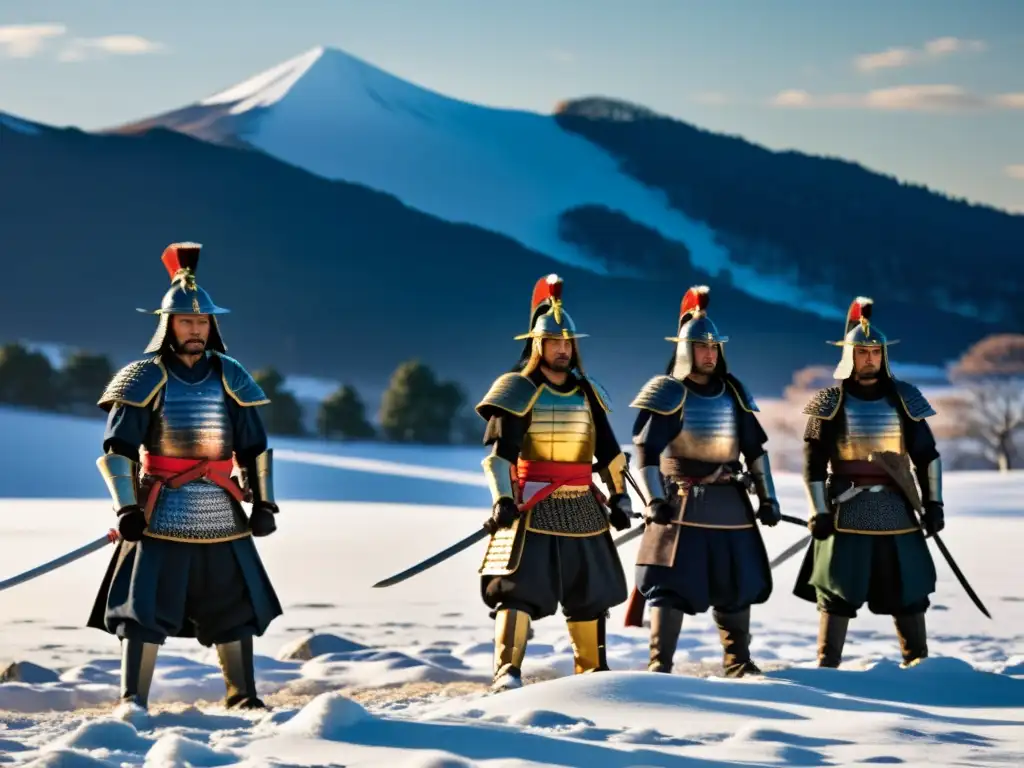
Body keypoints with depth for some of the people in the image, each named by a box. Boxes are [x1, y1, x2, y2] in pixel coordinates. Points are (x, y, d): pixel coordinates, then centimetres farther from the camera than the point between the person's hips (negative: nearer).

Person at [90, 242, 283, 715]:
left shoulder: (230, 377, 8)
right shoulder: (146, 378, -3)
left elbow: (255, 447, 14)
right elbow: (117, 450, -5)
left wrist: (263, 502, 7)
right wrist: (126, 508, -13)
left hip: (222, 514, 4)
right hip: (162, 514, -4)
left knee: (235, 605, 8)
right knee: (144, 606, -8)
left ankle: (243, 698, 19)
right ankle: (132, 702, -5)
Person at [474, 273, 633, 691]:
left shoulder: (587, 393, 12)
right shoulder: (519, 391, -6)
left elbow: (609, 451, 21)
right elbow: (498, 451, -13)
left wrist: (619, 496, 23)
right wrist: (502, 498, -24)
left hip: (582, 507, 6)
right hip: (532, 507, -6)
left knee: (589, 590, 14)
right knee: (519, 587, -16)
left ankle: (592, 669, 29)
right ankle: (507, 670, -20)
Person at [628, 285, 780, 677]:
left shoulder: (733, 393, 10)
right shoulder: (668, 394, -6)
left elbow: (755, 449, 15)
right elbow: (645, 451, -11)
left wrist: (767, 496, 11)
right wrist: (654, 499, -21)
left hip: (730, 504, 5)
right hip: (681, 503, -5)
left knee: (737, 582, 11)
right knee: (672, 584, -10)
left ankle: (737, 660, 25)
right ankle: (660, 663, -8)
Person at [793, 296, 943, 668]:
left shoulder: (904, 399, 6)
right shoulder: (831, 402, -1)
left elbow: (927, 455, 12)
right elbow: (813, 462, -2)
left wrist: (933, 503, 7)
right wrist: (819, 511, -8)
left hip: (896, 510, 2)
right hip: (847, 511, -2)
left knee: (908, 589, 6)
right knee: (838, 592, -1)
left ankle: (918, 662, 17)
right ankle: (826, 666, 3)